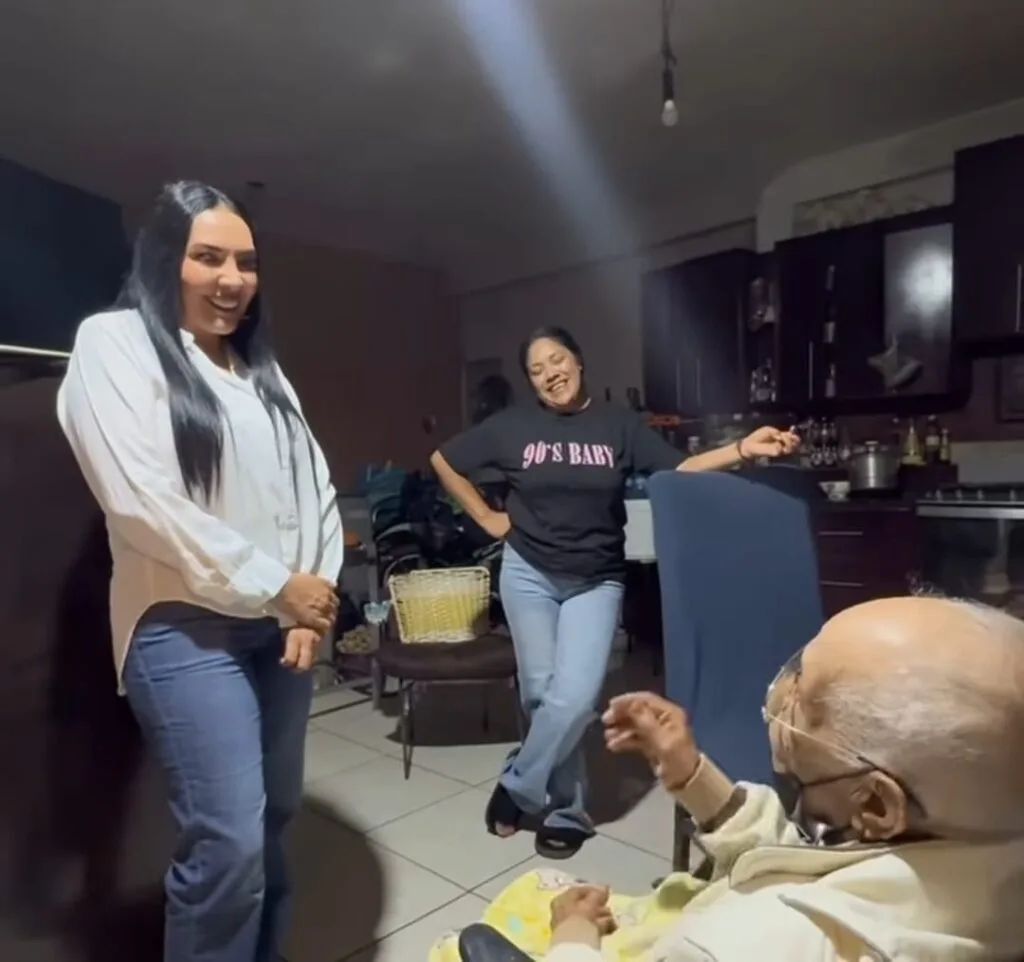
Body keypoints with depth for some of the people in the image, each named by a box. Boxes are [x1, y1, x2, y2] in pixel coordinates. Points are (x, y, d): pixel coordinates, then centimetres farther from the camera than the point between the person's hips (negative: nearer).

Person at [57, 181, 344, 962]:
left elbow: (315, 484, 10)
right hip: (186, 629, -6)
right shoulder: (114, 344, -3)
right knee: (230, 840, -7)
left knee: (276, 819, 14)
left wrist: (316, 592, -4)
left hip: (280, 625, 6)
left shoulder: (262, 368, 16)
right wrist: (275, 585, -12)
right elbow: (142, 502, -15)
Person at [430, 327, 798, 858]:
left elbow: (677, 470, -7)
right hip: (528, 574, 1)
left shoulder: (618, 423, -1)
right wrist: (486, 517, 1)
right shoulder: (512, 425, -2)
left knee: (574, 698, -10)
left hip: (596, 582, 0)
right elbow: (443, 460, 6)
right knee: (542, 694, 4)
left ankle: (516, 789, 14)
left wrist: (742, 449, -20)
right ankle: (567, 811, 24)